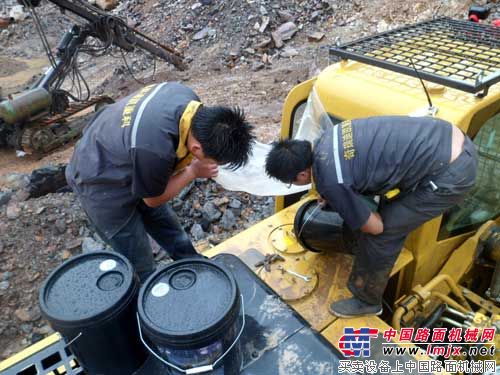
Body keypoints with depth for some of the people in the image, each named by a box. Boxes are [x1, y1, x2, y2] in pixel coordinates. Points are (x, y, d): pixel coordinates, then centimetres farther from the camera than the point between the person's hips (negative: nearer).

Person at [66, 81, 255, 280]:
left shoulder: (187, 96, -20)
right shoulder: (154, 150, -42)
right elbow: (153, 199, -20)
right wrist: (194, 172, -10)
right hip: (101, 184, -7)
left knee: (171, 233, 21)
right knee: (140, 268, 3)